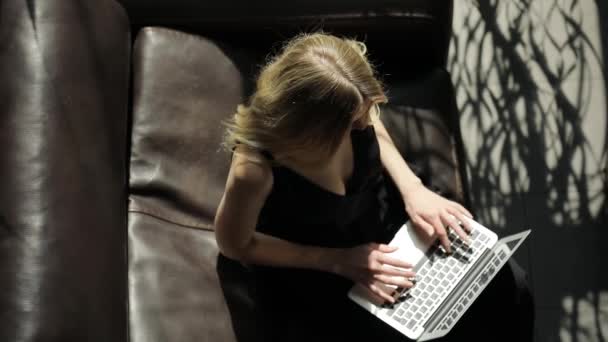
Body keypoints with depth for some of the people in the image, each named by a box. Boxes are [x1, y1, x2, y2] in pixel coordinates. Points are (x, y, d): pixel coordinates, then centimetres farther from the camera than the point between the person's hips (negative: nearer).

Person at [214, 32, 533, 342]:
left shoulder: (350, 99, -28)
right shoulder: (255, 168, -41)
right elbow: (235, 245, -20)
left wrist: (412, 187, -15)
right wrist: (339, 262, -22)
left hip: (374, 211, 5)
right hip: (302, 264, -4)